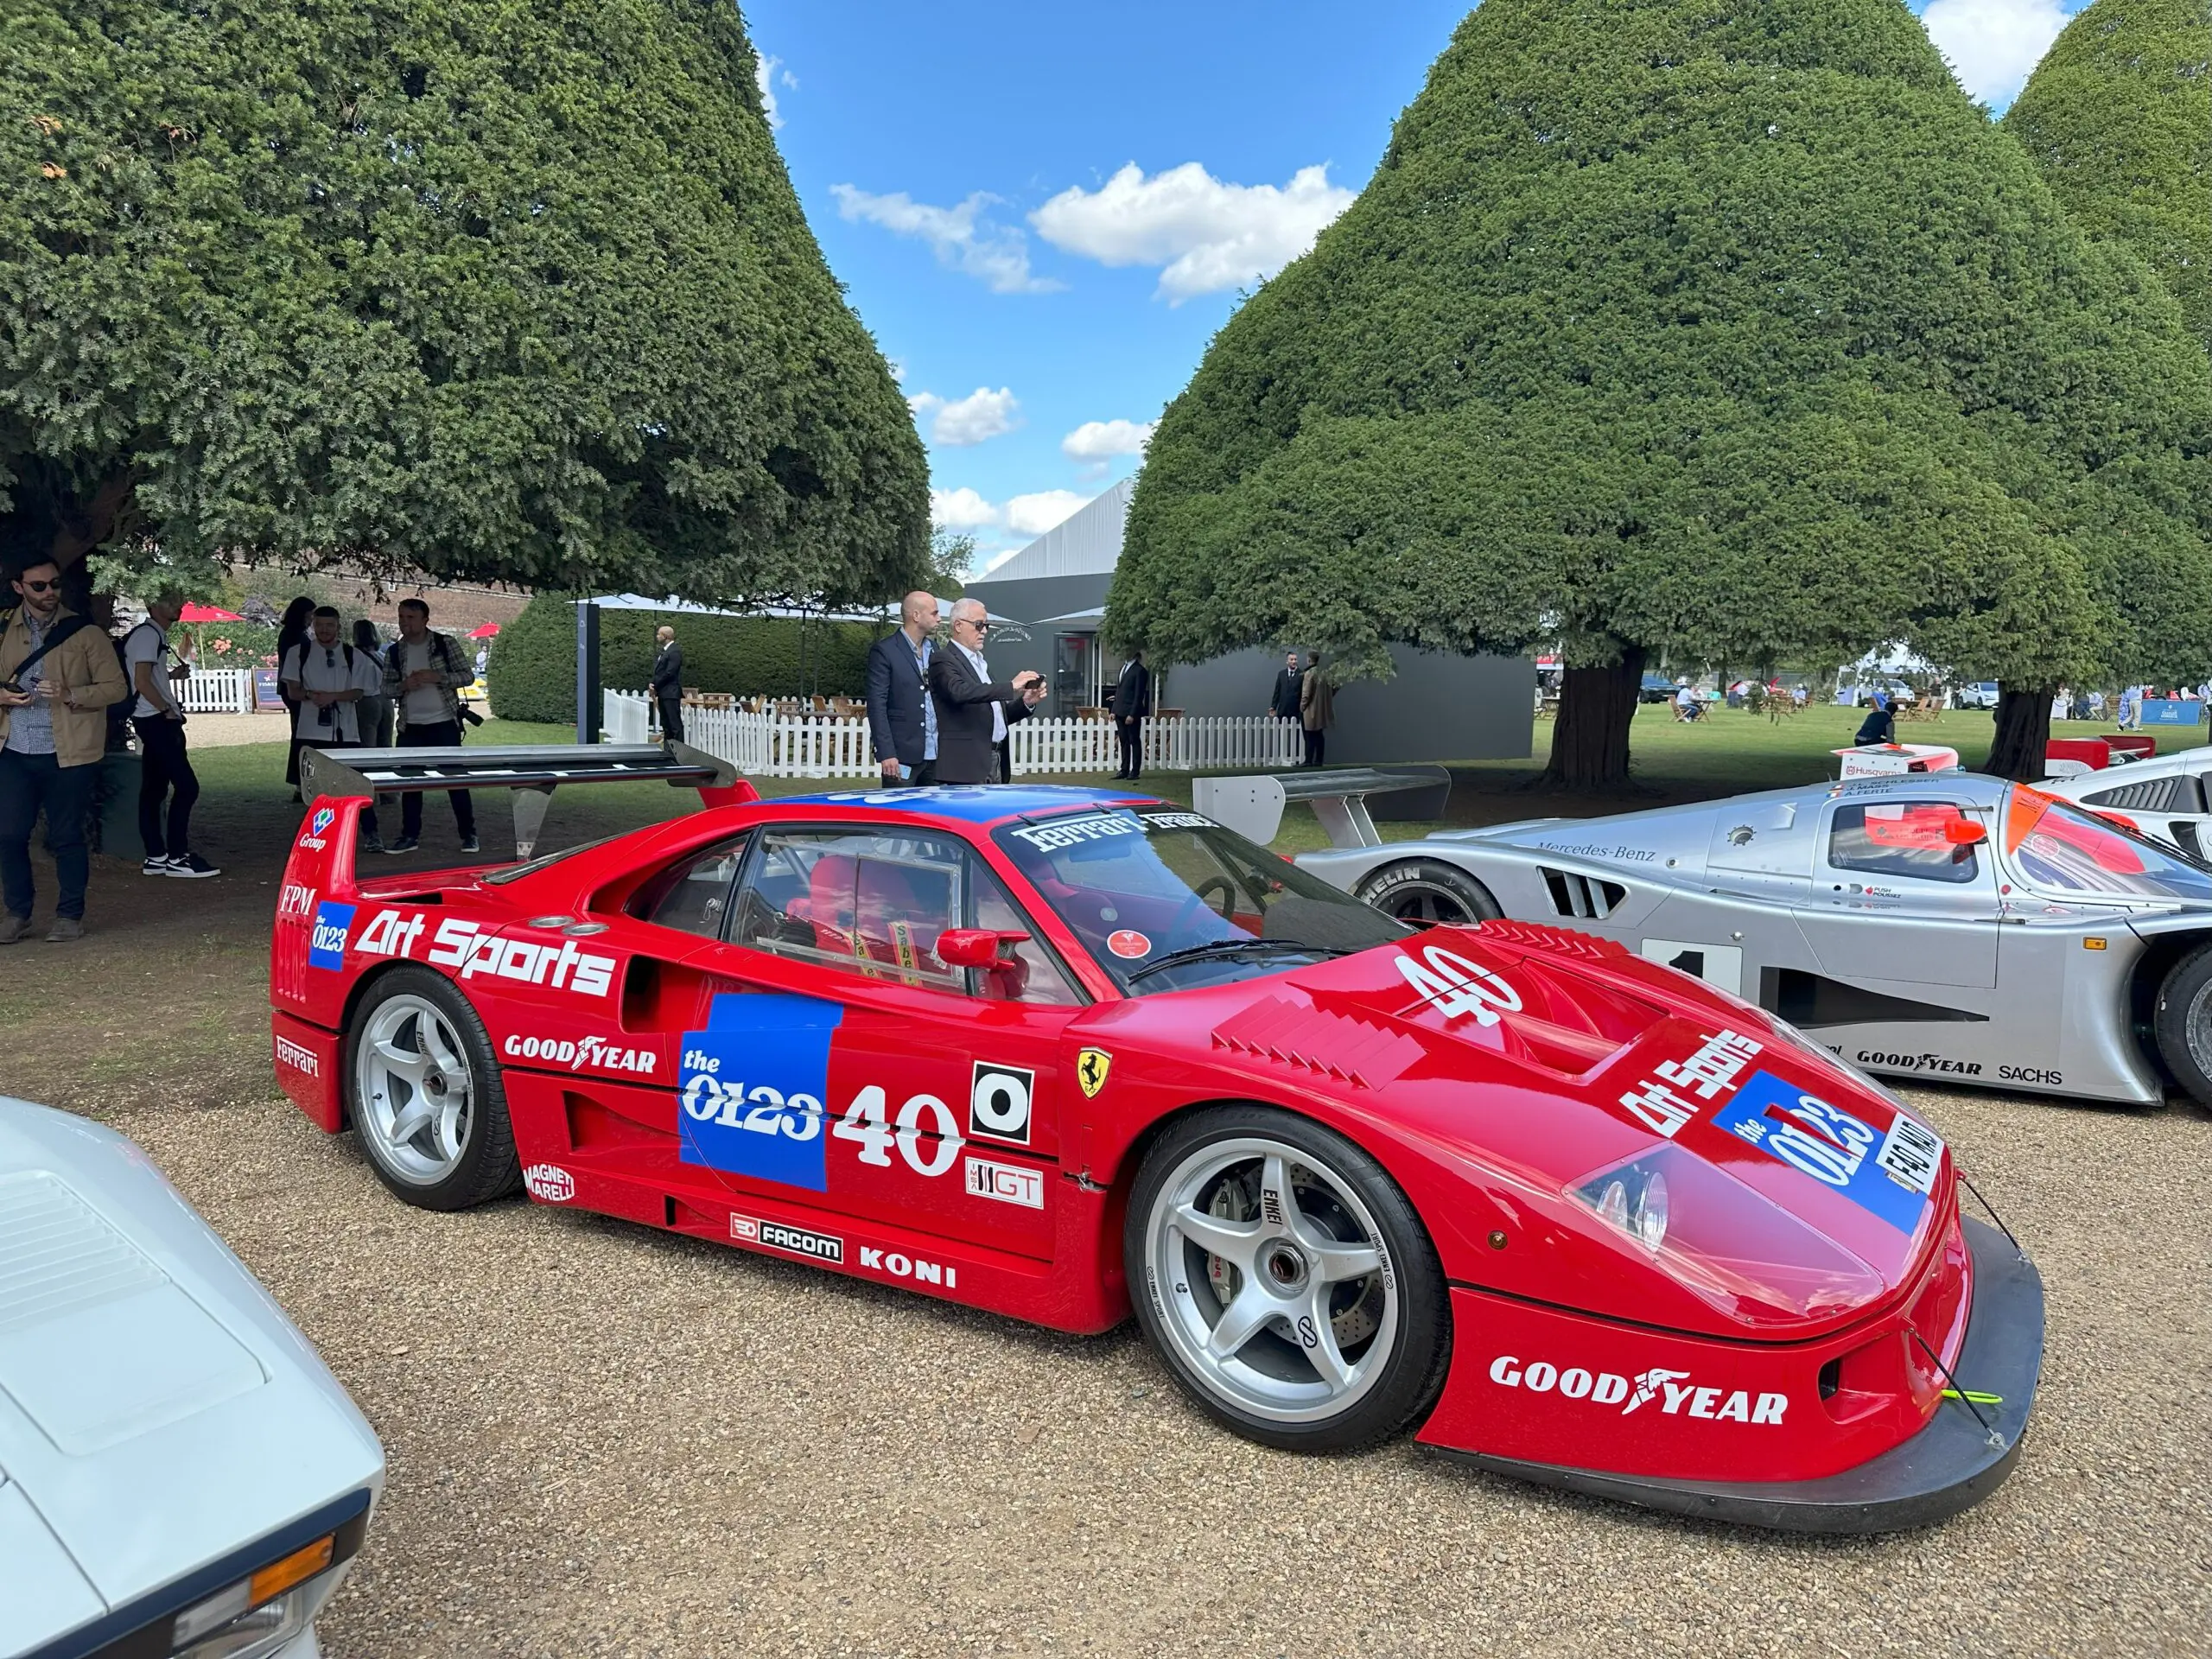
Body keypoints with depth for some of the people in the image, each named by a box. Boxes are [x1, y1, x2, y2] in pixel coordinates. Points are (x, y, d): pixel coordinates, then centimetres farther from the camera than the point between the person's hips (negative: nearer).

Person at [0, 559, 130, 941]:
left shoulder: (84, 633, 2)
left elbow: (116, 687, -1)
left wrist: (71, 694, -17)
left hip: (67, 753, -3)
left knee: (66, 836, 3)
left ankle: (70, 915, 14)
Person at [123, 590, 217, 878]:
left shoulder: (151, 634, 18)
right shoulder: (148, 634, -12)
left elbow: (148, 678, 23)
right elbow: (142, 681, -18)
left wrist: (171, 675, 12)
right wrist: (168, 710, -13)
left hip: (153, 721, 10)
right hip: (157, 720, -10)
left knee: (154, 789, 9)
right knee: (186, 786, -10)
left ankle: (155, 857, 12)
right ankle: (177, 857, -8)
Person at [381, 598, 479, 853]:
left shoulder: (445, 644, -2)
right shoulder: (394, 652, 6)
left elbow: (467, 676, -4)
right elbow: (386, 688, 9)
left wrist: (437, 677, -18)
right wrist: (403, 686, -13)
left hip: (444, 725, -3)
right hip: (410, 727, 3)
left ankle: (469, 834, 7)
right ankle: (410, 836, 15)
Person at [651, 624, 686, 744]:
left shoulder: (675, 651, -12)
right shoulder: (664, 651, 17)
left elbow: (669, 673, -18)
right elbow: (659, 671, 18)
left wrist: (655, 685, -10)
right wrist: (654, 685, 1)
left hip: (671, 693, -10)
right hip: (663, 693, 10)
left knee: (675, 723, -9)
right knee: (666, 724, 12)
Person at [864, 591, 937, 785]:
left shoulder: (933, 647, 14)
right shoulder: (884, 650, -6)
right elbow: (876, 705, -10)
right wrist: (886, 753, -16)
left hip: (935, 754, 6)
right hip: (903, 755, -6)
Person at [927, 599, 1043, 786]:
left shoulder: (981, 662, 22)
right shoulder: (943, 660, -5)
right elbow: (960, 692, -26)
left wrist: (1026, 703, 5)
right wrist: (1011, 686, -26)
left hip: (994, 761, 8)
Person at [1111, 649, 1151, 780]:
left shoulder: (1140, 671, -10)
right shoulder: (1123, 667, 15)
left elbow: (1139, 695, -14)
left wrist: (1132, 714, -17)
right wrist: (1114, 710, 13)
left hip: (1132, 713, -8)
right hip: (1120, 712, 8)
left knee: (1134, 742, 0)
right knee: (1123, 741, 11)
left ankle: (1135, 771, 6)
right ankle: (1124, 770, 16)